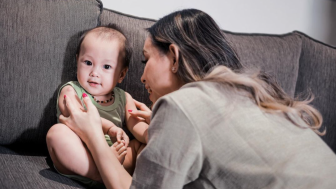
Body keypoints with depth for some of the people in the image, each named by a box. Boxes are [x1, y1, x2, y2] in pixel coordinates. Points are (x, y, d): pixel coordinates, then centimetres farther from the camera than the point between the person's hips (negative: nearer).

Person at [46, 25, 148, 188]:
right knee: (57, 132, -28)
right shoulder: (70, 91, 3)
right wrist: (108, 127, -35)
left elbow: (136, 125, 3)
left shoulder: (124, 98, 16)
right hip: (78, 160, -4)